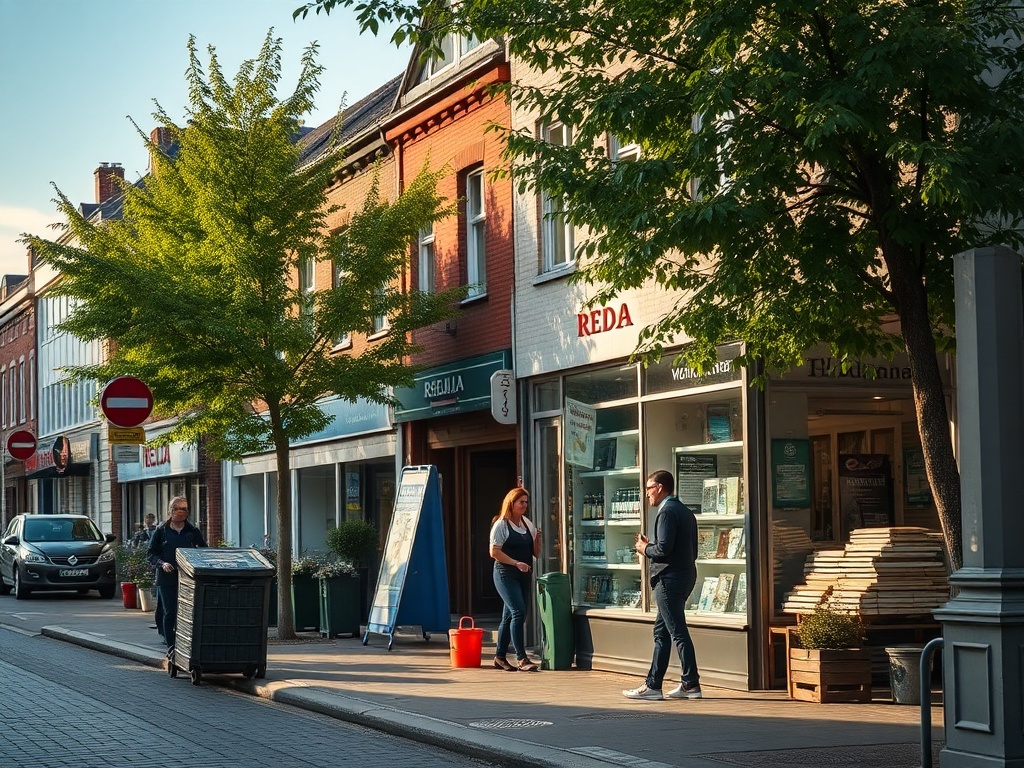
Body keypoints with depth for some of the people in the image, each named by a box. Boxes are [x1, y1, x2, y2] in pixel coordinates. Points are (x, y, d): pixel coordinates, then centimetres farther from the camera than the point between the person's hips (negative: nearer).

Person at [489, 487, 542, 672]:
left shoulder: (528, 524, 15)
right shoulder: (501, 524, -5)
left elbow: (536, 553, 17)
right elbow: (494, 552, -12)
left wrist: (537, 539, -3)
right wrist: (516, 563, -19)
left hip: (523, 576, 7)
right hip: (505, 574, -7)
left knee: (509, 616, 11)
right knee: (518, 612, -17)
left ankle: (500, 657, 19)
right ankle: (521, 658, -19)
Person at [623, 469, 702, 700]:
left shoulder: (666, 512, -13)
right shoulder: (685, 512, 17)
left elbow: (664, 548, -23)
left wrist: (645, 548, -3)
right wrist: (650, 548, 15)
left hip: (669, 578, -10)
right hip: (685, 575, 10)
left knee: (678, 632, -6)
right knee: (661, 631, 13)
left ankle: (691, 684, -4)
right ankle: (653, 684, 15)